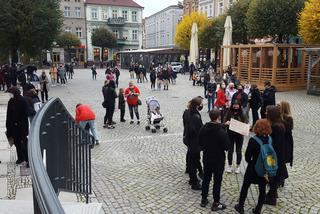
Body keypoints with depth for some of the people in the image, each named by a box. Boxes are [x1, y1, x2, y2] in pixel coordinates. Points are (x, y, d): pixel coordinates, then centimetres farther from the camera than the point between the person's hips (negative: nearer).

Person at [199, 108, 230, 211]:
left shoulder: (203, 128, -6)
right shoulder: (221, 131, -24)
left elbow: (200, 143, 5)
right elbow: (227, 147, -17)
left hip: (206, 158, 5)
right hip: (218, 160, -5)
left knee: (206, 179, 17)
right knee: (217, 181, 7)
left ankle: (203, 200, 27)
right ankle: (216, 203, 16)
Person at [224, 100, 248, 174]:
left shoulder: (242, 114, -3)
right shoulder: (229, 113, -2)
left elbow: (245, 123, 0)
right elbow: (225, 122, 1)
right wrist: (226, 123, -21)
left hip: (239, 135, 0)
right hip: (230, 134, 0)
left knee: (239, 151, 10)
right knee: (230, 150, 9)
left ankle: (238, 166, 25)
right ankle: (229, 166, 23)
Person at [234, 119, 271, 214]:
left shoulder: (253, 140, -21)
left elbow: (247, 157, -15)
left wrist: (252, 163, 3)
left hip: (253, 169, -3)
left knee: (245, 187, 16)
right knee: (262, 189, 16)